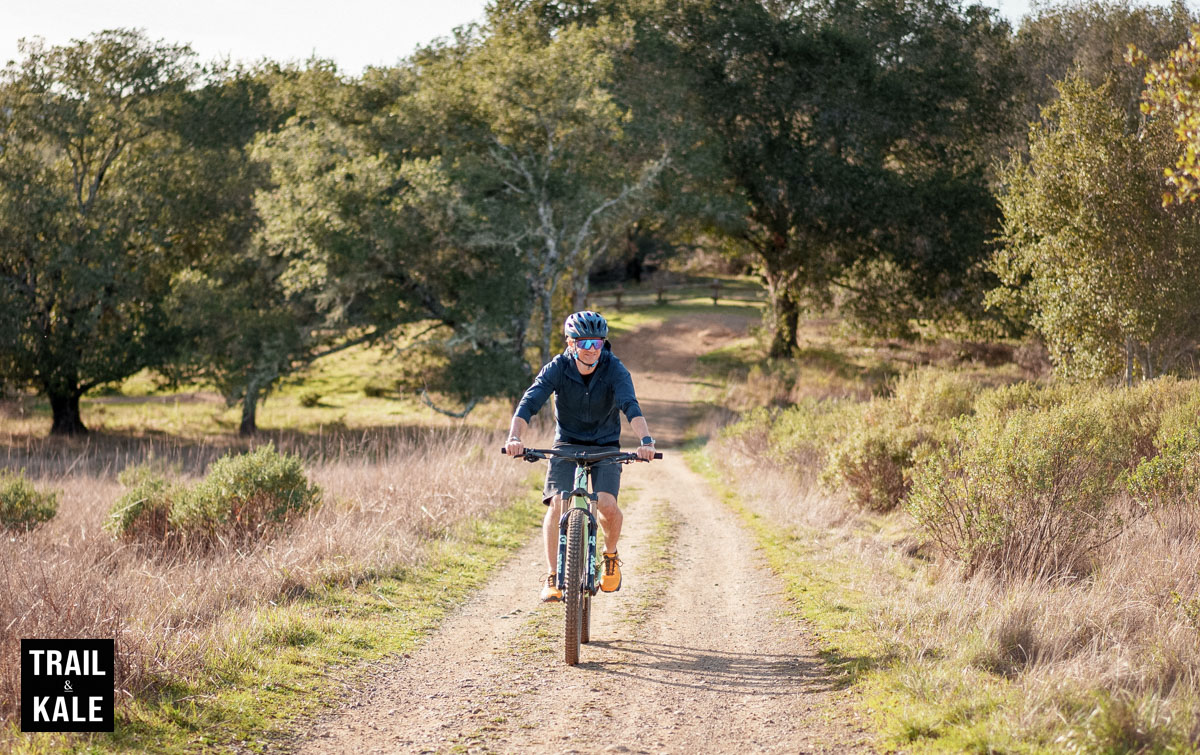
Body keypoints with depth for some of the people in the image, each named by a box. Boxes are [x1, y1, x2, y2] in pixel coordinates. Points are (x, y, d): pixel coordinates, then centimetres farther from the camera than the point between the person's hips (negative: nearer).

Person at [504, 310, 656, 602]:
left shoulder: (614, 369, -17)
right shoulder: (557, 368, -16)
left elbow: (631, 406, -32)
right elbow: (529, 403, -27)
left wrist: (645, 440, -50)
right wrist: (514, 437, -45)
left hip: (605, 446, 0)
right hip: (567, 444, 0)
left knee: (606, 504, -21)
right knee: (557, 504, -20)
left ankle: (610, 555, 10)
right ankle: (552, 578, -10)